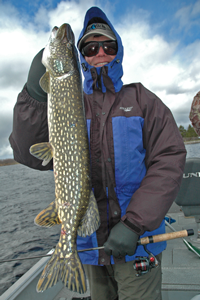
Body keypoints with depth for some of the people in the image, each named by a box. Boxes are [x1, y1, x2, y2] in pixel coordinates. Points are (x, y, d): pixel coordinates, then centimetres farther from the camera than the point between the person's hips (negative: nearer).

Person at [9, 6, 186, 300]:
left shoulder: (141, 99, -1)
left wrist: (135, 223, -19)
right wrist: (35, 95, -25)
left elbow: (169, 159, -11)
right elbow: (30, 155, -10)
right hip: (90, 243, 3)